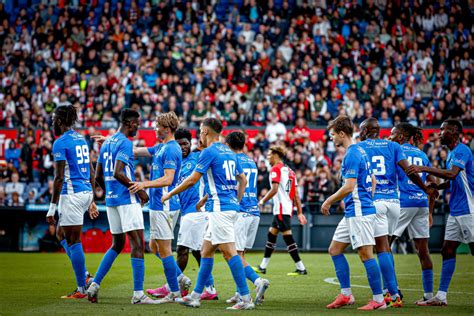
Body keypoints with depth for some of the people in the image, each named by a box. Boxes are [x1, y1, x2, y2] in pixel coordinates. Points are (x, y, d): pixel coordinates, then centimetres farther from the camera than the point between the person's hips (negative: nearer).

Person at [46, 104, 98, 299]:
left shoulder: (60, 143, -11)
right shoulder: (81, 139, 14)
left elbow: (59, 177, -15)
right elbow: (91, 172, 17)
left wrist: (52, 208, -13)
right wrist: (91, 201, 23)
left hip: (72, 194, -9)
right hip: (86, 193, 9)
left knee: (73, 241, -2)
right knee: (61, 234, 19)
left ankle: (82, 289, 1)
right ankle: (84, 275, 12)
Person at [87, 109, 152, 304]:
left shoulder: (107, 143, 16)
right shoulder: (125, 143, -11)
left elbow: (98, 176, 18)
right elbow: (118, 173, -22)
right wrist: (139, 190, -15)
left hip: (111, 199, 9)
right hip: (127, 199, -9)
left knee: (117, 245, 18)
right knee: (137, 244, -7)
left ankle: (95, 285, 11)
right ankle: (138, 294, -11)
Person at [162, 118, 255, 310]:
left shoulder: (209, 152, -9)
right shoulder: (229, 152, 17)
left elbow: (192, 180, -8)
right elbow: (243, 180, 19)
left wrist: (170, 194, 3)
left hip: (219, 208, -9)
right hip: (230, 207, 9)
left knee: (229, 252, -11)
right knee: (206, 250, 13)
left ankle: (246, 299, -14)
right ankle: (195, 296, 17)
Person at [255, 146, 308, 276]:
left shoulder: (276, 169, -9)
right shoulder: (289, 170, 17)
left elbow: (274, 189, -20)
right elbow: (296, 194, 15)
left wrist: (262, 201, -10)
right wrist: (300, 213, 14)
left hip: (281, 209, -10)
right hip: (288, 208, 10)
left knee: (288, 238, -8)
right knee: (271, 234, 16)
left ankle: (301, 268, -9)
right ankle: (263, 267, 21)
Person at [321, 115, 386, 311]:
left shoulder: (352, 154, -15)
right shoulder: (360, 151, 16)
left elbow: (349, 187, -21)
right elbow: (372, 182, 22)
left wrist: (329, 201, -10)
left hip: (359, 212, -11)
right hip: (353, 212, 11)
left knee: (366, 255, -8)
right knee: (335, 249, 13)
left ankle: (378, 300, -4)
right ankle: (346, 294, 14)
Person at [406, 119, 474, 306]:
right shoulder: (452, 152, 17)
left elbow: (452, 174, -28)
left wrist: (425, 169, -27)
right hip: (455, 211, 10)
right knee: (447, 250, 5)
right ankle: (441, 296, 6)